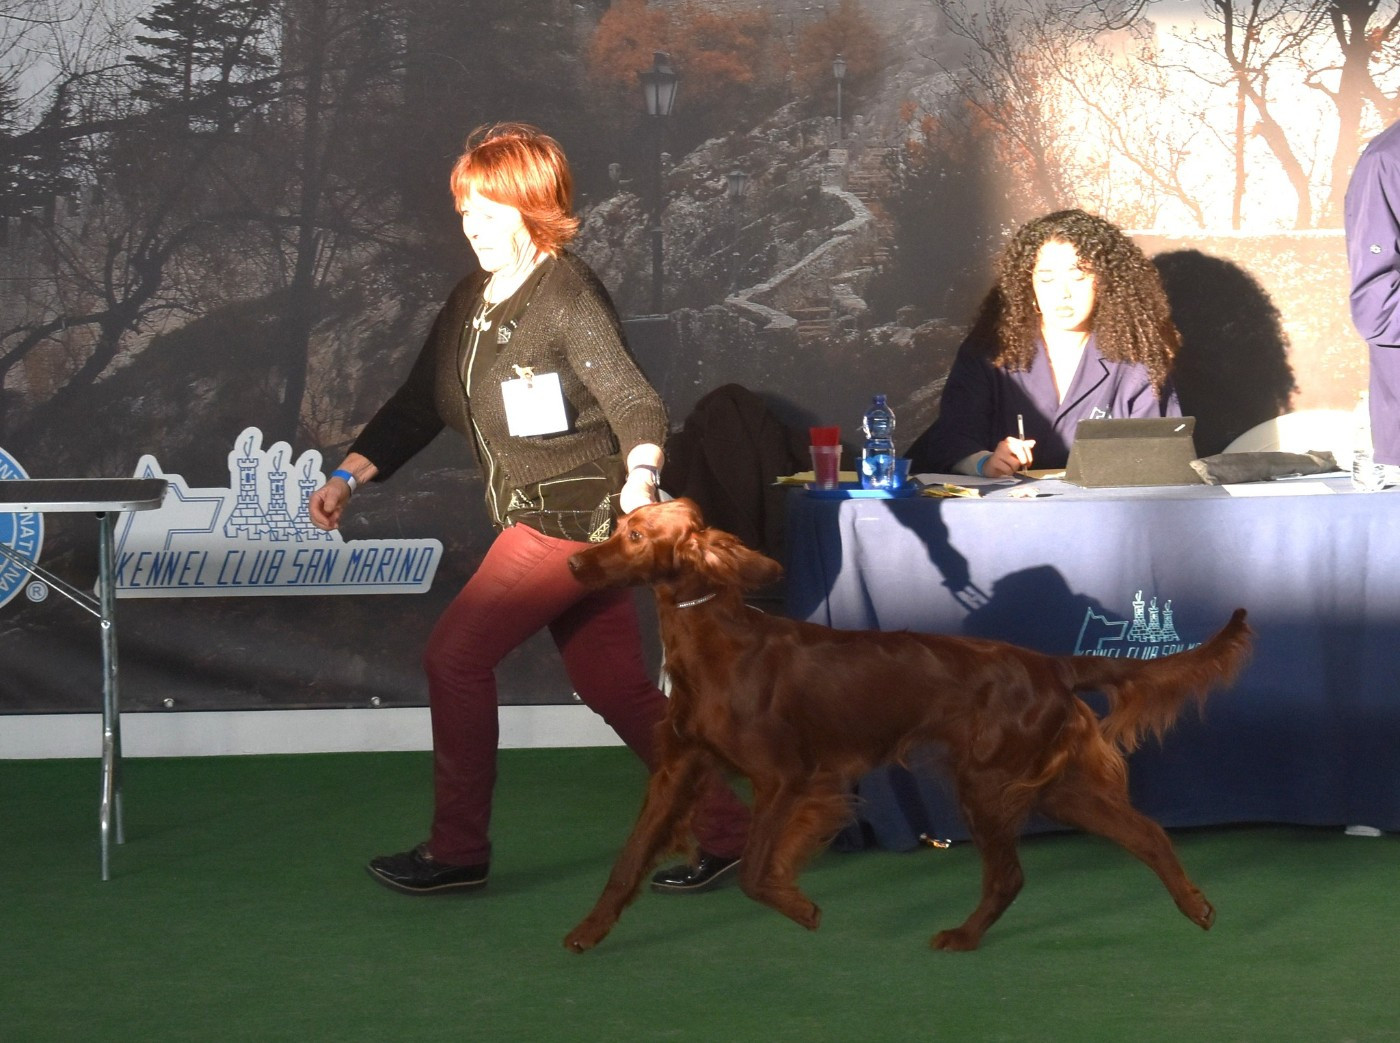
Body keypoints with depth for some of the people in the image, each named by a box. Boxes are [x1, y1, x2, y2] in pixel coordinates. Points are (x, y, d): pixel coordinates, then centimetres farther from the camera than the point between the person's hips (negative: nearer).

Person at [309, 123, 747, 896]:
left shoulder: (567, 294, -13)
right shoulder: (470, 303, 12)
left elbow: (633, 400, -22)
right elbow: (419, 403, 18)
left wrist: (640, 474, -40)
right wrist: (348, 476, 10)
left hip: (574, 514, -9)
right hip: (535, 517, 9)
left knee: (455, 655, -9)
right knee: (615, 688, 9)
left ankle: (457, 850, 1)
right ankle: (724, 829, 15)